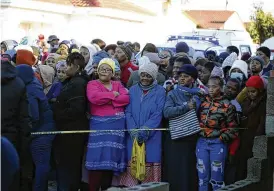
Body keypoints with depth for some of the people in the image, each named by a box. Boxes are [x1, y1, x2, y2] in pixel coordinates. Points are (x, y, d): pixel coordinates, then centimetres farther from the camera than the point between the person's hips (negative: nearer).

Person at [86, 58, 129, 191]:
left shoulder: (118, 84, 15)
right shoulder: (92, 84, 4)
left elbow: (126, 99, -2)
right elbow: (94, 97, -17)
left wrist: (108, 100, -11)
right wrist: (113, 95, -7)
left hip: (117, 125, 4)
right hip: (99, 125, -4)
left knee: (112, 158, 5)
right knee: (98, 158, -8)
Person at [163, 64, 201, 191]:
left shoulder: (199, 94, 10)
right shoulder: (173, 94, 5)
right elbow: (167, 112, -12)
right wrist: (186, 107, -17)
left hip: (192, 139, 1)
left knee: (190, 171, 3)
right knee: (175, 171, -1)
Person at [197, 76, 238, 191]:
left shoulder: (226, 105, -5)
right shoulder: (202, 102, 7)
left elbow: (232, 128, -4)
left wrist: (222, 138, -11)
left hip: (218, 143, -4)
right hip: (202, 142, 4)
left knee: (216, 177, 1)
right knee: (202, 176, 8)